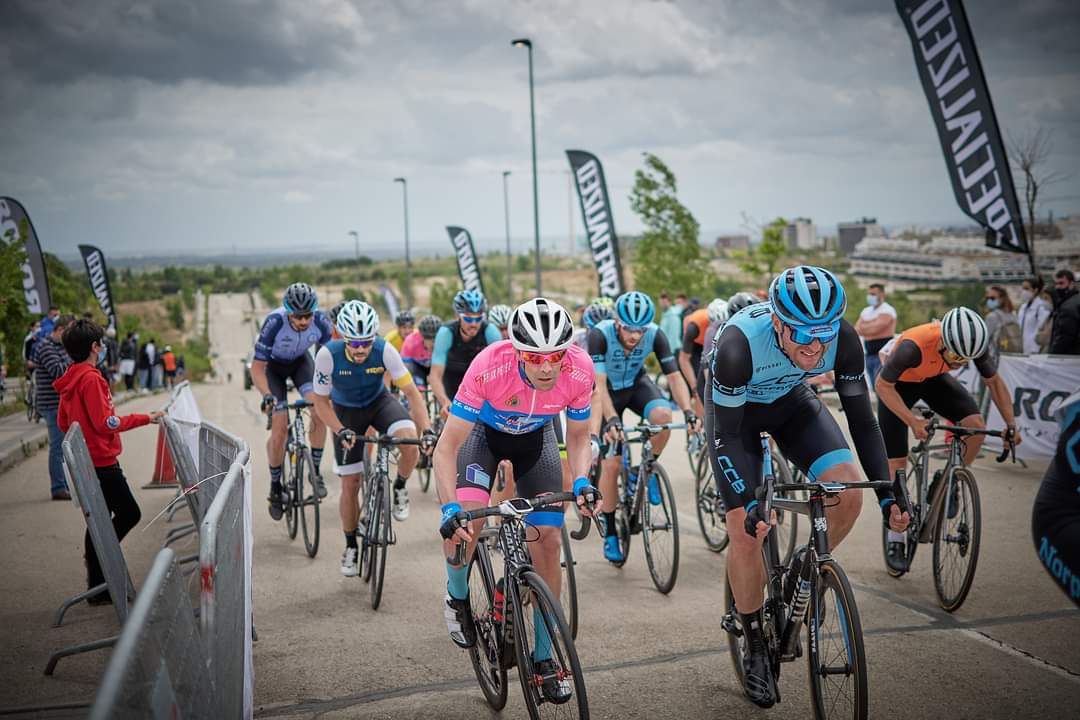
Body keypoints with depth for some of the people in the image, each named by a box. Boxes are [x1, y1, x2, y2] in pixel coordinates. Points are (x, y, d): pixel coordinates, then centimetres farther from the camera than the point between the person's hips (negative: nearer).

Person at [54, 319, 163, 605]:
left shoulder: (70, 380, 11)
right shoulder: (90, 379, -18)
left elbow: (63, 423, 18)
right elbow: (105, 423, -22)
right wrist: (145, 418, -16)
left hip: (86, 462, 10)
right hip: (101, 461, -10)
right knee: (129, 514, -1)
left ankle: (98, 588, 19)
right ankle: (99, 589, 1)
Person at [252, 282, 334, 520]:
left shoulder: (321, 322, -28)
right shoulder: (274, 322, -36)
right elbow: (257, 367, -31)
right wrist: (267, 395, -47)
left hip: (300, 360, 2)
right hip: (273, 364, -2)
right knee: (280, 428, -11)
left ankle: (315, 470, -5)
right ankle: (275, 487, 8)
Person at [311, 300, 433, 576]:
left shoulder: (384, 350, -30)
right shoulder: (328, 355, -30)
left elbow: (411, 392, -25)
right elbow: (321, 402, -18)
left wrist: (427, 430, -37)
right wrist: (341, 432, -32)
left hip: (379, 401, 0)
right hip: (346, 410, 0)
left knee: (409, 439, -31)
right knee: (350, 484, 0)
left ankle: (399, 488, -1)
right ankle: (351, 547, 21)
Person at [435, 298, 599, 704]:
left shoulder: (580, 370, -31)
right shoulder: (490, 367, -40)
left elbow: (578, 436, -12)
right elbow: (446, 449, -34)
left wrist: (581, 481, -30)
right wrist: (450, 509, -47)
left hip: (536, 435, 3)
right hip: (484, 430, -2)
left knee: (549, 540, -6)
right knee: (467, 520, -28)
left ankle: (543, 658, 9)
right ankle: (458, 597, 6)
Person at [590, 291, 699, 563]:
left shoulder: (655, 335, -24)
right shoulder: (600, 334, -32)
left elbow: (674, 376, -26)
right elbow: (599, 383, -38)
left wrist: (688, 411, -41)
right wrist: (611, 420, -52)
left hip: (637, 384, 2)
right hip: (609, 391, -2)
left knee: (663, 414, -33)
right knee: (611, 464, -8)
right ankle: (609, 533, 8)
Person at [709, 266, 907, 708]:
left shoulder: (842, 339, -28)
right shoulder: (739, 343, -39)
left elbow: (861, 419, -17)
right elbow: (726, 435, -32)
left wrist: (888, 495, -22)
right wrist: (748, 504, -42)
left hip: (791, 401, 3)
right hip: (735, 410, -3)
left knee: (848, 494, -20)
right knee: (747, 531, -13)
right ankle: (754, 647, 8)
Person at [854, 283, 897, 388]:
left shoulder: (887, 310, -7)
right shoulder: (866, 311, 16)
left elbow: (875, 329, -18)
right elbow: (856, 330, 6)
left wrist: (864, 327, 0)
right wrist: (870, 327, -8)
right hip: (869, 355, 8)